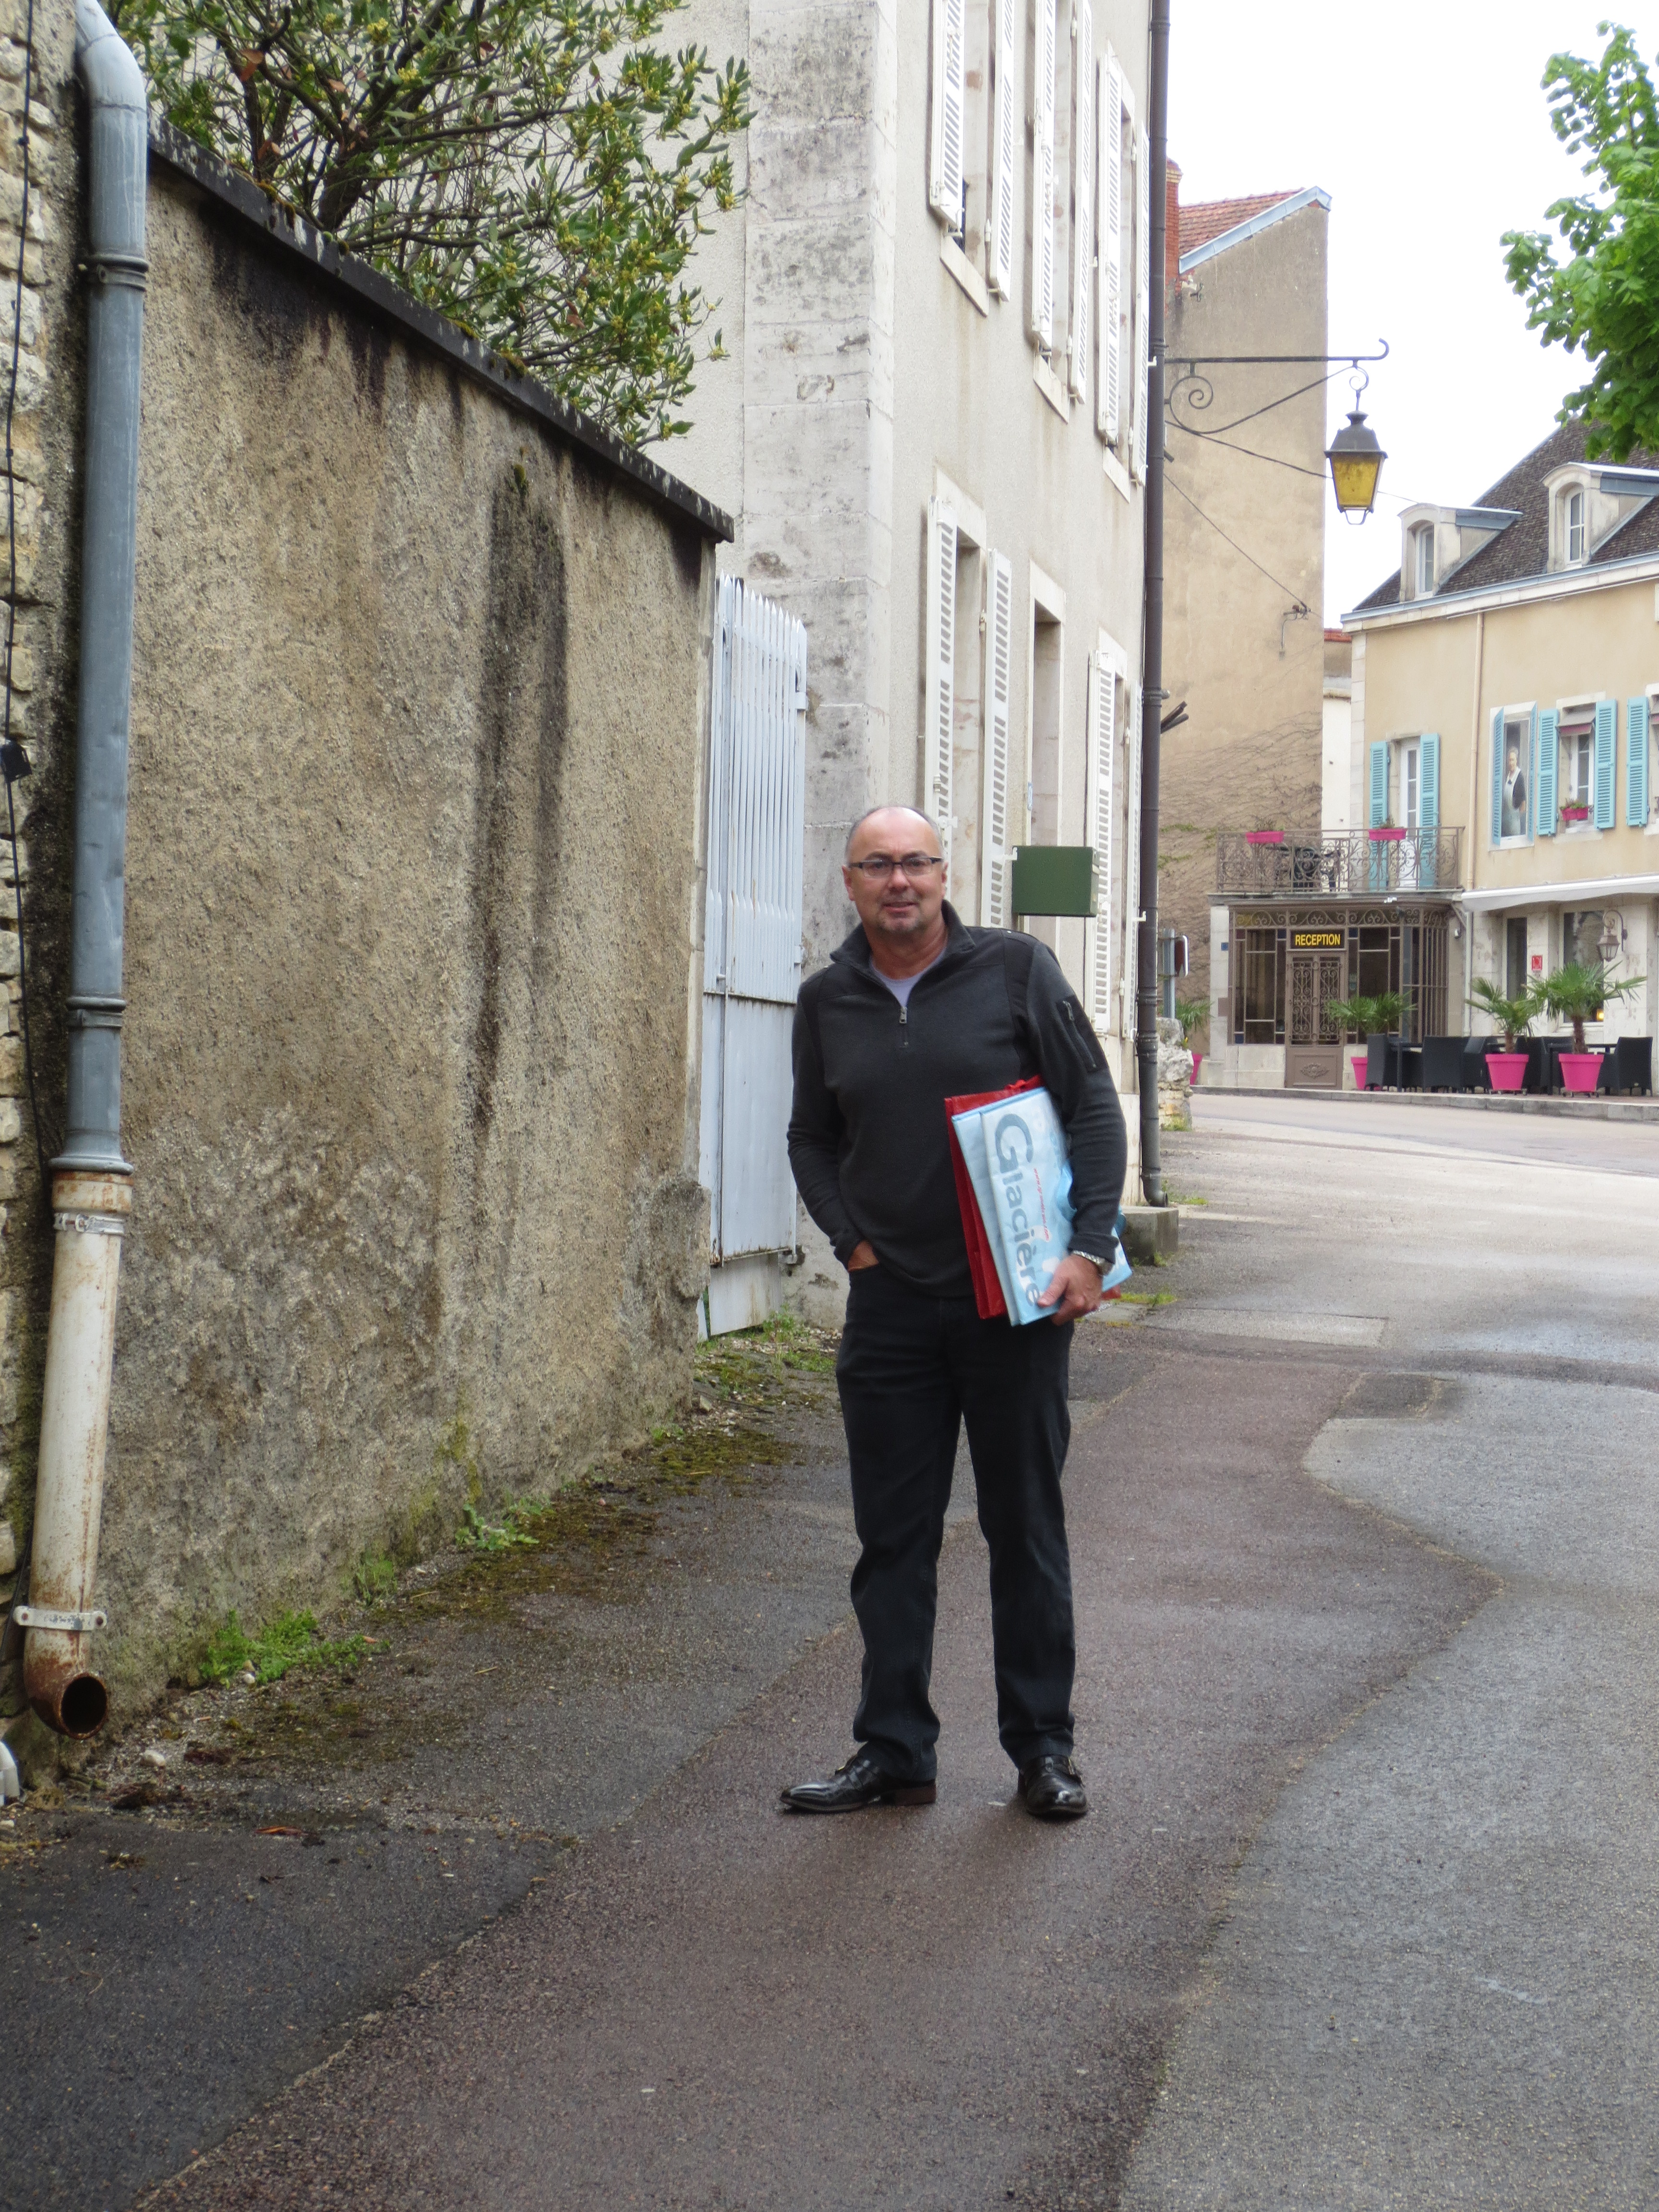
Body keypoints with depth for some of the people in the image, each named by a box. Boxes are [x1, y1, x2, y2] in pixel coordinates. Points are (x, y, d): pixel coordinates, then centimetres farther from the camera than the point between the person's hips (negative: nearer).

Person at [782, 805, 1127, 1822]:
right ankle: (895, 1750, 16)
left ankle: (1044, 1746, 17)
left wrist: (1091, 1248, -11)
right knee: (894, 1537, 7)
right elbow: (812, 1139, 17)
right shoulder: (827, 1001, 6)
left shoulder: (1016, 968, -3)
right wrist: (852, 1241, 3)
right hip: (889, 1304, 3)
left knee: (1026, 1526, 6)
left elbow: (1095, 1108, -2)